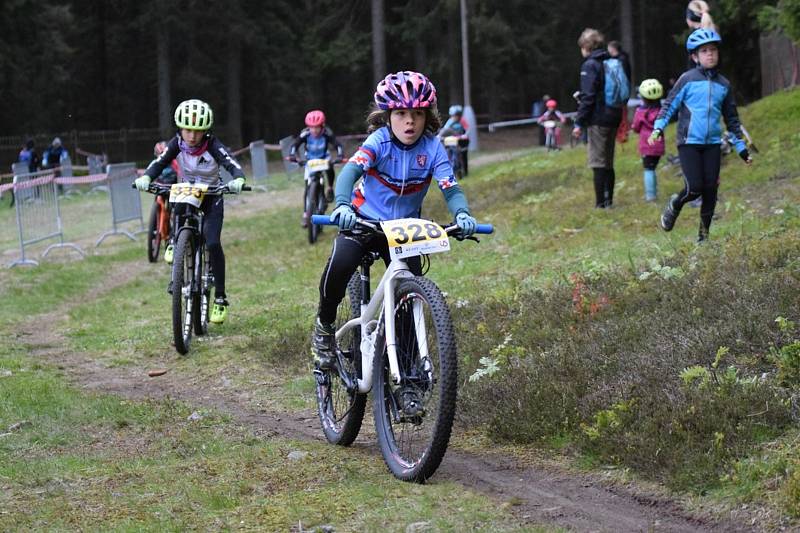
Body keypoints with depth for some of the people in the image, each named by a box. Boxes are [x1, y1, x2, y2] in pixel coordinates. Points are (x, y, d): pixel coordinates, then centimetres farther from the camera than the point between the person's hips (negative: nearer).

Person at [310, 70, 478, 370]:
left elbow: (450, 187, -21)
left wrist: (462, 213, -44)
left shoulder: (432, 148, -12)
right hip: (364, 221, -2)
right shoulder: (379, 141, -17)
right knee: (339, 266, -29)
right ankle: (324, 326, -2)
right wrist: (342, 205, -52)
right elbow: (350, 171, -32)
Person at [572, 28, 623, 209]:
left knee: (598, 163, -6)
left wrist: (579, 123, -14)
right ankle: (608, 200, 19)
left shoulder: (590, 65, -11)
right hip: (614, 117, 8)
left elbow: (588, 97, -17)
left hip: (598, 119, -8)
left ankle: (600, 204, -7)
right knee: (608, 163, 15)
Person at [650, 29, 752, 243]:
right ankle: (674, 205, 20)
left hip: (712, 144, 4)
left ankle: (704, 234, 14)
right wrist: (658, 128, -15)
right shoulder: (687, 79, -2)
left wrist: (741, 147, 16)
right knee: (694, 188, -12)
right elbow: (669, 104, -1)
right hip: (689, 142, -4)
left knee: (710, 189, 1)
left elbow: (732, 119, 17)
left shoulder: (724, 85, 10)